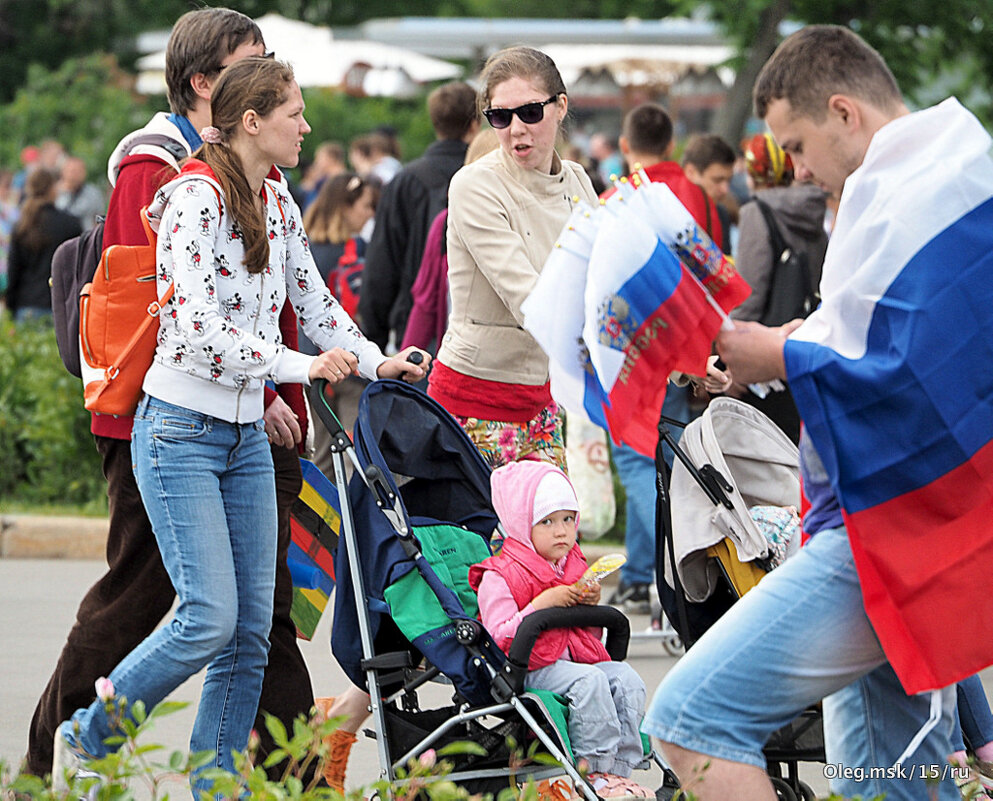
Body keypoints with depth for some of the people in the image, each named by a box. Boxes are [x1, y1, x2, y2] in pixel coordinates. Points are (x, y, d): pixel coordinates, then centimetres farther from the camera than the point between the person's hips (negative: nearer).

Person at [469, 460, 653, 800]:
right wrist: (543, 603, -23)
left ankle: (617, 769, -17)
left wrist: (590, 605, 1)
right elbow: (500, 638, -17)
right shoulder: (499, 577, -8)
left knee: (626, 679, -15)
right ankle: (595, 772, -26)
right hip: (529, 669, -8)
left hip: (575, 657, 8)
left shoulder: (575, 568, 16)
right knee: (589, 680, -31)